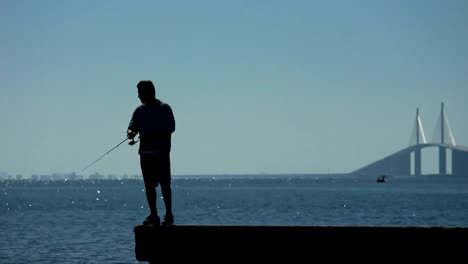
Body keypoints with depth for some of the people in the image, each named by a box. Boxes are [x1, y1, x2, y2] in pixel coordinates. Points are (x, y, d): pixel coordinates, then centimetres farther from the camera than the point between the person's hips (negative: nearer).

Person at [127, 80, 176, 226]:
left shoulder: (164, 108, -3)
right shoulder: (139, 110, 13)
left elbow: (171, 127, -9)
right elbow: (133, 126, 11)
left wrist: (153, 135, -18)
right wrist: (130, 133, -13)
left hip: (161, 152, -5)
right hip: (145, 152, 5)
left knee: (164, 184, -5)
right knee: (149, 185, 4)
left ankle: (169, 214, 1)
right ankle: (153, 215, 9)